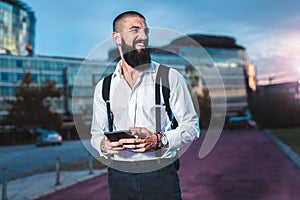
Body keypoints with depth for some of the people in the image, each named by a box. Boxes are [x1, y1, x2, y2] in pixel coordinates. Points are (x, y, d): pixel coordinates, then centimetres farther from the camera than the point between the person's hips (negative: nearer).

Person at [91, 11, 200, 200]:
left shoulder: (171, 77, -1)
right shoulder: (103, 86, 8)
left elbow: (191, 126, -1)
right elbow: (97, 132, 14)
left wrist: (159, 140, -17)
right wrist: (104, 144, -9)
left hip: (160, 176, -2)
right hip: (119, 177, 2)